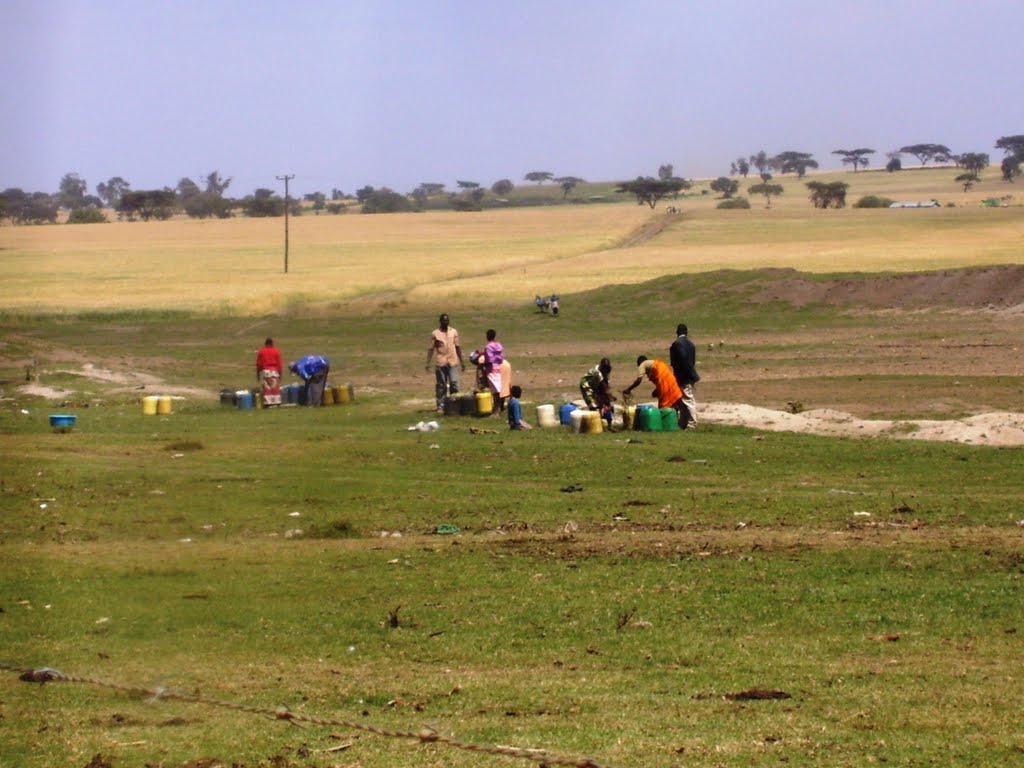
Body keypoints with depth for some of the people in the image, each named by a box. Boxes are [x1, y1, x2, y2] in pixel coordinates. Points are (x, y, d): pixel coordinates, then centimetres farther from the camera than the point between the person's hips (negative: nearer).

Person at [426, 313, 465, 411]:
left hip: (453, 363, 1)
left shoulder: (453, 332, 9)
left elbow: (458, 347, 14)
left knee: (454, 383, -7)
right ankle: (441, 405, 7)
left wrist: (462, 362, 14)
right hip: (440, 363, -1)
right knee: (441, 385, 2)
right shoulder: (435, 334, 1)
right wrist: (428, 363, -7)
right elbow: (431, 349, 1)